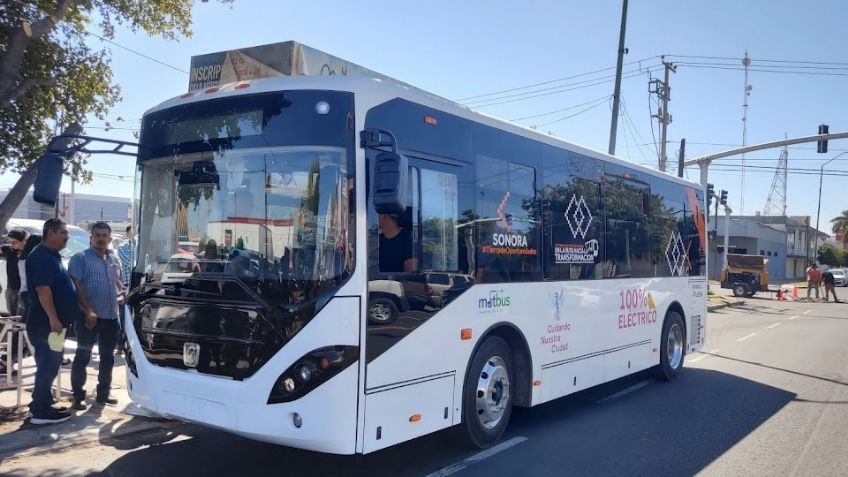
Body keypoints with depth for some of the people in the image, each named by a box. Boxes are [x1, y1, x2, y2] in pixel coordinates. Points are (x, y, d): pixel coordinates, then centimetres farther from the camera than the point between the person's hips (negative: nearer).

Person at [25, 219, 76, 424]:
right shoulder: (41, 256, -16)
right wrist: (53, 318, -27)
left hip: (52, 322, 10)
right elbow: (43, 289, -24)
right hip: (45, 323, -10)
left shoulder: (52, 256, 16)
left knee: (50, 364, 15)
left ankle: (42, 405, 24)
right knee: (48, 365, -6)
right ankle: (41, 411, 0)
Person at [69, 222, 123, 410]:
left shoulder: (114, 259, 15)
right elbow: (77, 286, -12)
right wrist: (88, 311, -21)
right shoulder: (80, 258, -4)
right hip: (88, 316, -6)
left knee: (108, 357, 12)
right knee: (83, 356, -1)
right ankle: (78, 397, 6)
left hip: (111, 316, 6)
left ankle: (103, 393, 23)